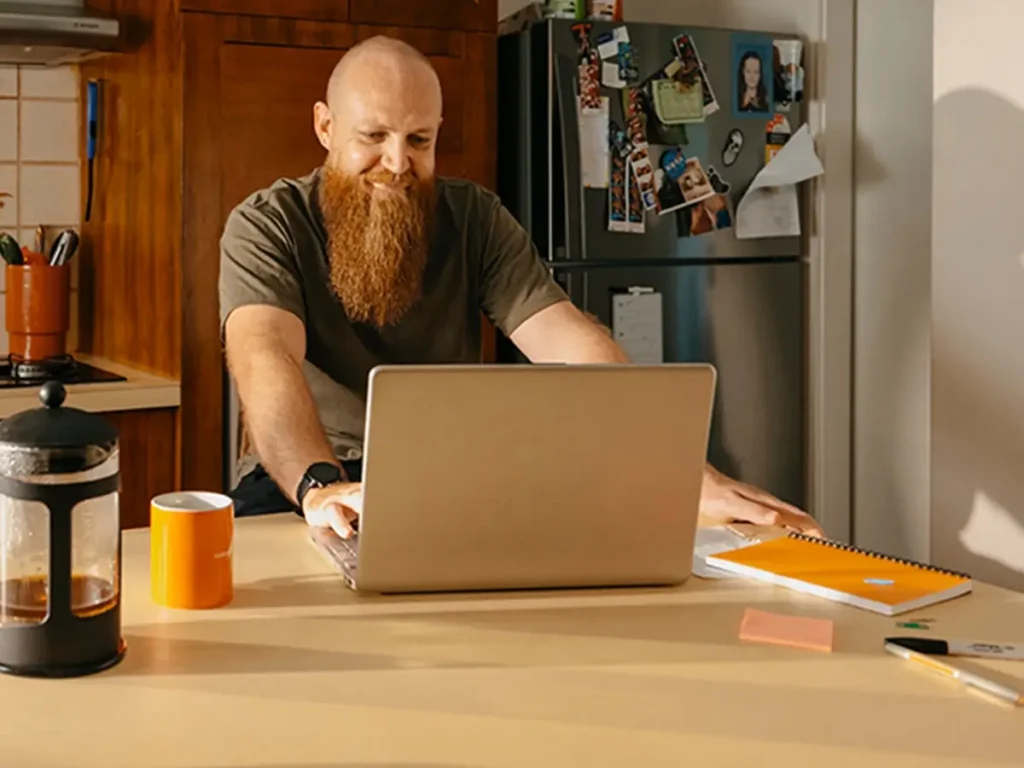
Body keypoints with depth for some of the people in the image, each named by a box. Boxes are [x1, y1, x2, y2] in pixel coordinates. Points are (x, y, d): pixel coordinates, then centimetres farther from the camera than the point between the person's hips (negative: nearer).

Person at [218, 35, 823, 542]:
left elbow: (572, 345, -13)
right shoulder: (266, 227, -7)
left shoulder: (476, 219, 0)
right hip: (297, 486, -2)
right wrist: (320, 487, -46)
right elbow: (267, 357, -25)